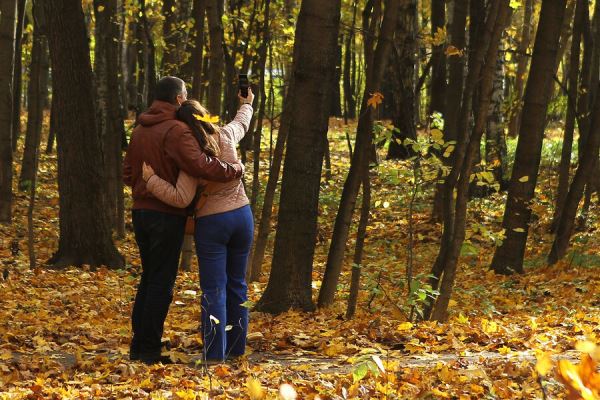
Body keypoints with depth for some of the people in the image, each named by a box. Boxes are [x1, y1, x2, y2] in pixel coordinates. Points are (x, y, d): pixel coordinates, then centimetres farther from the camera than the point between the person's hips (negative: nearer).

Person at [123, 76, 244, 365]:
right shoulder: (175, 130, -16)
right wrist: (235, 170, -16)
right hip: (167, 214, -8)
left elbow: (128, 173, 19)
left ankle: (139, 344, 19)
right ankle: (149, 349, 1)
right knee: (162, 282, -1)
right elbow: (199, 164, -29)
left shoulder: (140, 130, 12)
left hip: (141, 211, 8)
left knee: (149, 278, 17)